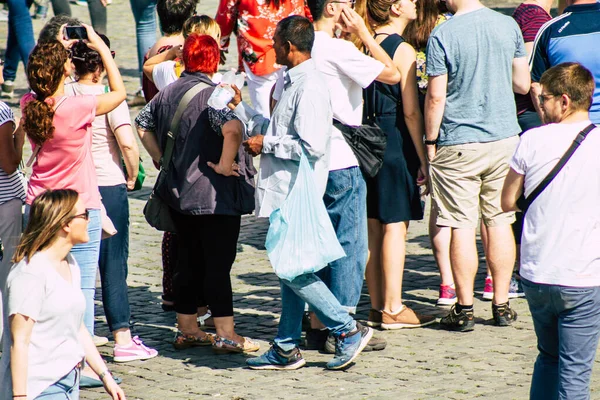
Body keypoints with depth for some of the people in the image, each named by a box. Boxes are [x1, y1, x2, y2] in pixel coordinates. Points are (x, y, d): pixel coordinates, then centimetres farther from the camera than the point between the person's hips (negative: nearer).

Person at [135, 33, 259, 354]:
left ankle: (187, 329, 21)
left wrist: (162, 159, 18)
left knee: (188, 261, 15)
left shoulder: (168, 93, 7)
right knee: (218, 264, -3)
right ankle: (226, 335, -1)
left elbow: (143, 124, 20)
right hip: (214, 195, -7)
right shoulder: (212, 94, -16)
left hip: (178, 193, 7)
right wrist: (225, 165, -20)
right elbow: (233, 129, -33)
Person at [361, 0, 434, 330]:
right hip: (395, 144, -7)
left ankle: (377, 305, 17)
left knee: (374, 226, 11)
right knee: (395, 225, -3)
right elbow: (411, 112, -13)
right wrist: (423, 160, -8)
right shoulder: (403, 50, -12)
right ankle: (393, 310, -1)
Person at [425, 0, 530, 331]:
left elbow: (436, 97, -13)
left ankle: (464, 309, 5)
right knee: (499, 220, 12)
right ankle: (502, 305, 16)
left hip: (458, 143, -4)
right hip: (504, 137, 4)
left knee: (462, 226, 1)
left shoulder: (442, 35, -12)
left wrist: (430, 142, -2)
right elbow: (523, 84, 8)